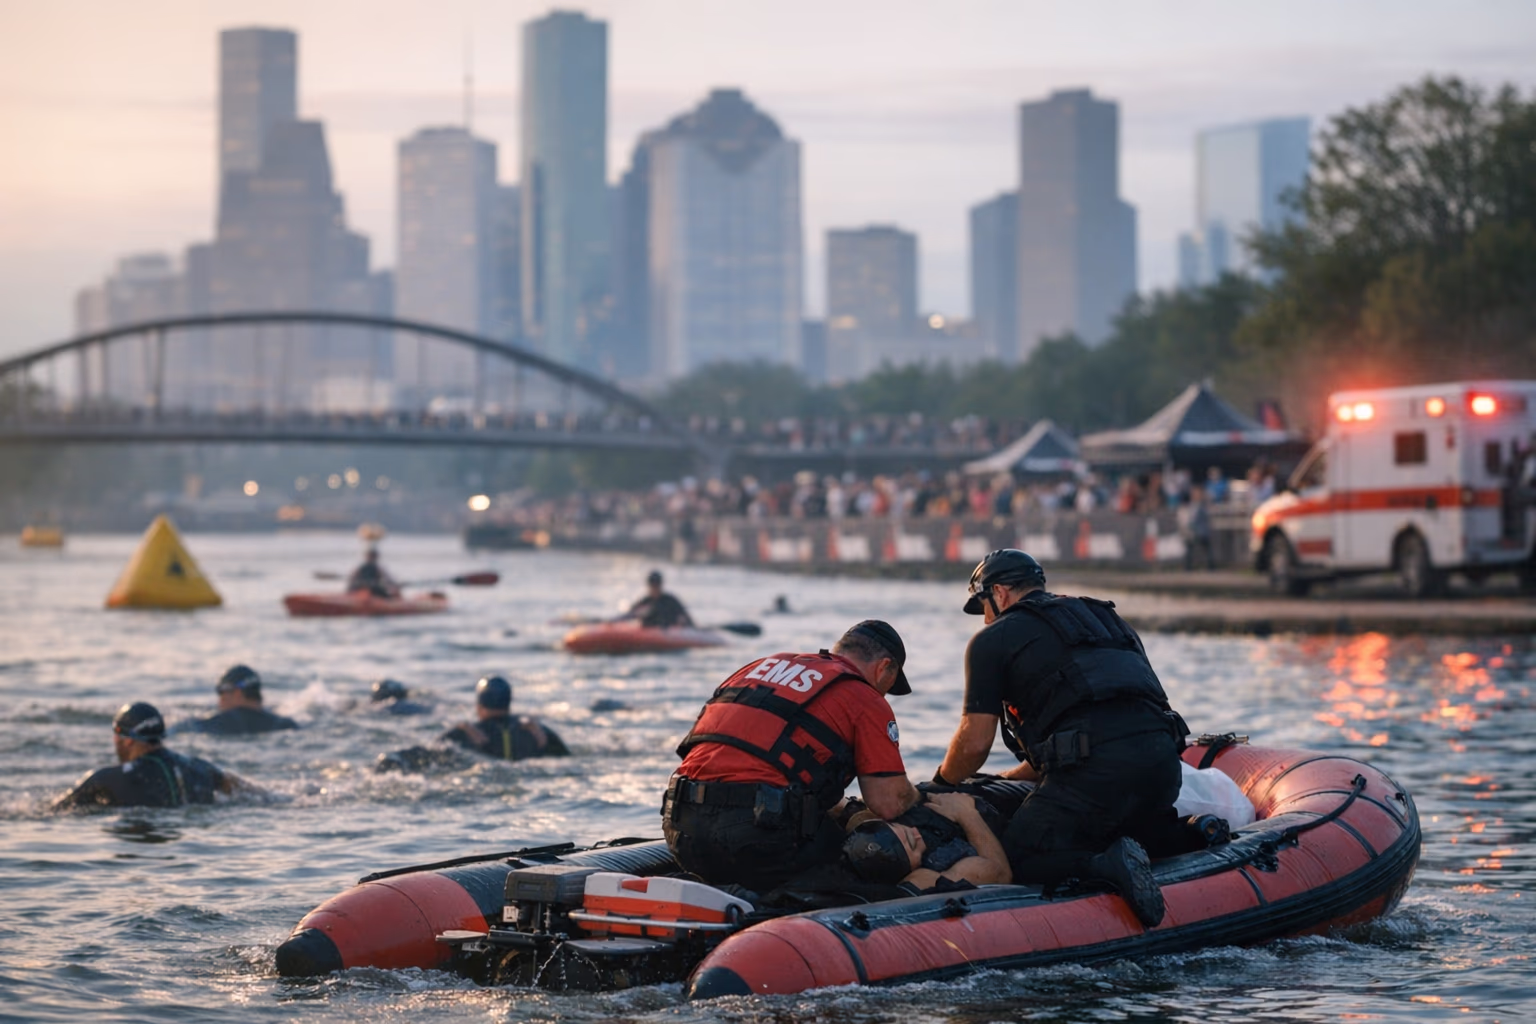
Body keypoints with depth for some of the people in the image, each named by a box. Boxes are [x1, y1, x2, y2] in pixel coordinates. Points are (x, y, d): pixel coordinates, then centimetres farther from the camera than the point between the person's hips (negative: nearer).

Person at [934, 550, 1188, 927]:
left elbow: (974, 743, 8)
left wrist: (939, 787, 30)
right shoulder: (1106, 618, 33)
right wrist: (1005, 779, 44)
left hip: (1096, 769, -7)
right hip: (1164, 763, 7)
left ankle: (1108, 865, -20)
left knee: (1011, 864, 1)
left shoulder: (993, 638, 12)